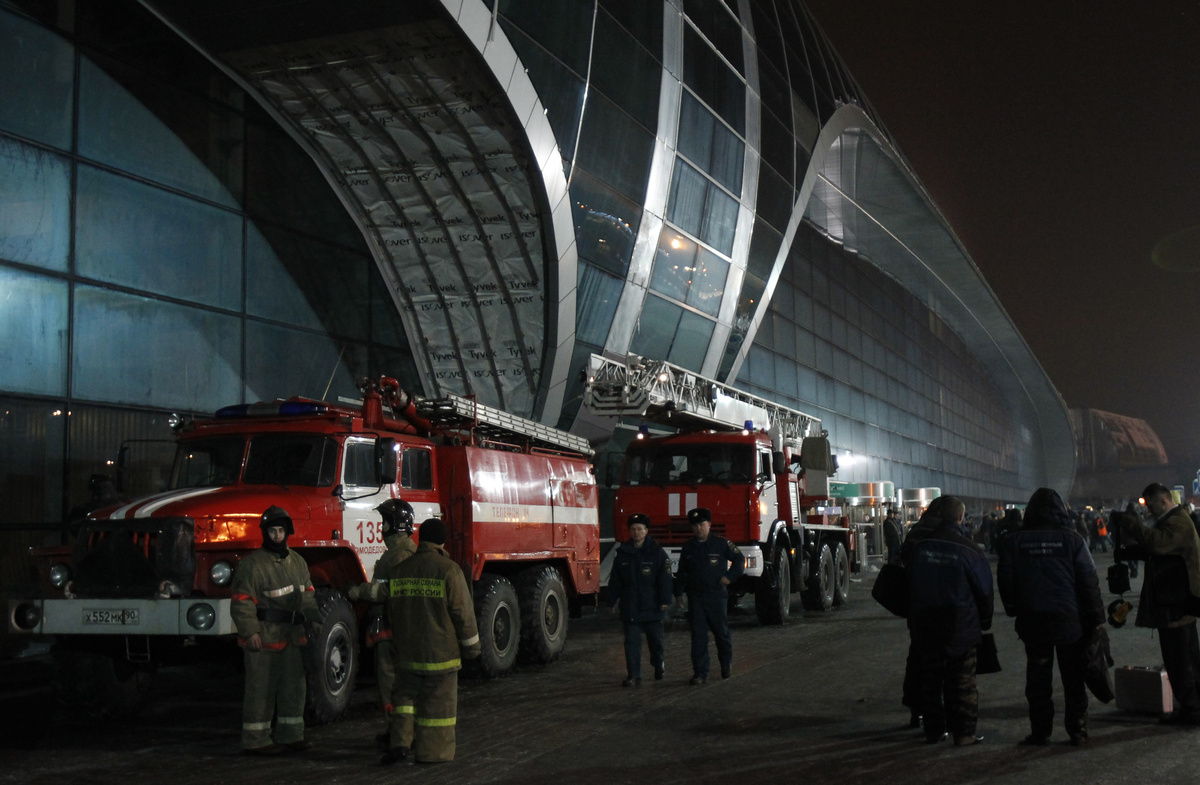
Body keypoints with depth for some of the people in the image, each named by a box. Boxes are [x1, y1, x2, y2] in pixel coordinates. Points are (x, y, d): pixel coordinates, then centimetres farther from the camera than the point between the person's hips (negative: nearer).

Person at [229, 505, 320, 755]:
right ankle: (256, 741, 4)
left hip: (291, 636, 8)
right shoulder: (253, 564, -11)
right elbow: (241, 600, -14)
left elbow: (307, 593, 23)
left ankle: (291, 735, 24)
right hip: (264, 637, -7)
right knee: (261, 690, -3)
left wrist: (313, 618, 14)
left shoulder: (297, 561, 13)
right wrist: (250, 631, -19)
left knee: (294, 686, 13)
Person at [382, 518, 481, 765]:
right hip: (441, 650, -4)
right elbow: (463, 612, -10)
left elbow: (392, 612, 14)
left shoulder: (398, 570, 5)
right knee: (438, 701, 4)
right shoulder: (449, 570, -12)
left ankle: (400, 742, 2)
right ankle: (433, 751, 9)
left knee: (405, 695, 16)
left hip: (407, 651, 4)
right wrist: (471, 645, 1)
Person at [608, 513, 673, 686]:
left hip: (652, 607, -2)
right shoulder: (622, 553, 7)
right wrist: (614, 599, 7)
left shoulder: (657, 552, -3)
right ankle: (633, 676, 0)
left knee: (655, 639, 11)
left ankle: (658, 664, 37)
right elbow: (615, 580, 12)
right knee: (632, 641, -1)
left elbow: (665, 579, -5)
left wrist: (665, 600, -10)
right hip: (630, 607, 2)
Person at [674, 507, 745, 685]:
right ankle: (700, 672, 2)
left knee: (721, 631, 7)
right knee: (698, 635, -1)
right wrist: (679, 592, 15)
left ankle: (726, 664, 30)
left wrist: (729, 577, -5)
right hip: (695, 597, 3)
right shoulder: (688, 547, 10)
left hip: (716, 596, -3)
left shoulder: (721, 543, -2)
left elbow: (739, 559, 4)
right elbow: (682, 572, 18)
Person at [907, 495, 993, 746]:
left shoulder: (921, 547, -1)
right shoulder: (968, 551, -14)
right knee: (961, 680, 3)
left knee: (930, 678, 12)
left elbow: (911, 586, 9)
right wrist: (984, 621, 10)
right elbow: (984, 590, -5)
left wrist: (914, 619, 19)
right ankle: (963, 733, 5)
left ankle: (934, 730, 17)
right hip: (960, 627, -4)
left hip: (925, 625, 4)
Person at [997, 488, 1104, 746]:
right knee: (1073, 677, 9)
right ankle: (1077, 731, 11)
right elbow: (1089, 582, -4)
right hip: (1070, 619, -1)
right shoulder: (1073, 540, -6)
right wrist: (1096, 618, 3)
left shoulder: (1014, 542, -2)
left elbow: (1005, 581, 2)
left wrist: (1014, 610, 14)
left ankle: (1040, 731, 10)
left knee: (1038, 677, 9)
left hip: (1033, 621, 1)